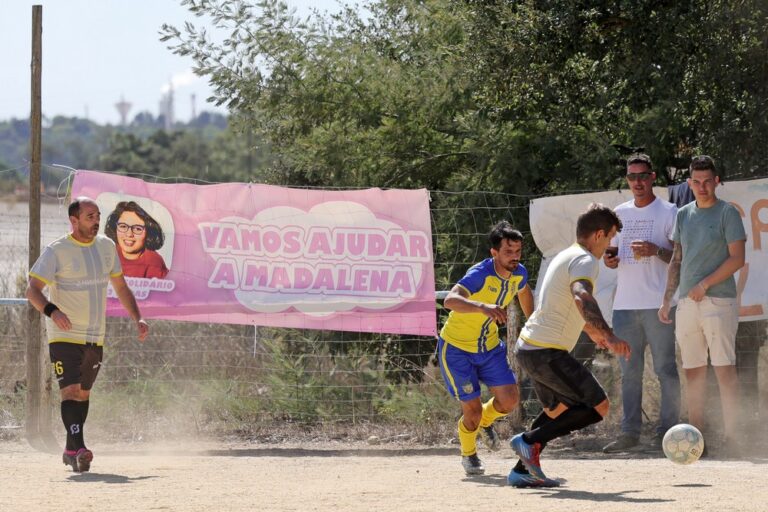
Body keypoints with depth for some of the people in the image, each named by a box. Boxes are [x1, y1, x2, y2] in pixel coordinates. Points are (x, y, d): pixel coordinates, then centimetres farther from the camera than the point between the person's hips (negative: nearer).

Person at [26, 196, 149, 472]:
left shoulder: (106, 247, 7)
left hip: (95, 338, 6)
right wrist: (51, 311, -36)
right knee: (70, 391, -18)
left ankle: (71, 451, 25)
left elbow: (120, 287, 17)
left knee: (83, 393, 14)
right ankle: (79, 449, -29)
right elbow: (32, 289, -17)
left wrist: (137, 318, 7)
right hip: (64, 336, -6)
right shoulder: (56, 251, -12)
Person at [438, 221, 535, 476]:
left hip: (490, 346, 6)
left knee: (510, 399, -4)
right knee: (473, 409, -5)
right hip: (457, 347, -6)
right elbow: (450, 300, -47)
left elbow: (524, 293, 18)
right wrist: (483, 307, -63)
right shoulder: (480, 274, -30)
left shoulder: (519, 273, -8)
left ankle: (485, 421, 32)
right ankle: (468, 454, 27)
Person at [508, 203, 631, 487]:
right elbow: (582, 298, -34)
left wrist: (593, 332, 50)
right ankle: (530, 440, -12)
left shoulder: (566, 256, 19)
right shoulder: (585, 260, -12)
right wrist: (609, 335, -44)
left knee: (558, 411, 27)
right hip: (548, 353, -10)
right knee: (598, 406, -10)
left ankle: (521, 470, 23)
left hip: (529, 347, 10)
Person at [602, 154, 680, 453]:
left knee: (665, 369, -4)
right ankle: (630, 432, 10)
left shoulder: (668, 212, 0)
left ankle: (667, 431, -1)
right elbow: (610, 251, 24)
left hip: (658, 304, -5)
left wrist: (656, 251, -19)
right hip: (625, 304, 5)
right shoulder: (619, 213, 16)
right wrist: (609, 258, 2)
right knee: (629, 371, 7)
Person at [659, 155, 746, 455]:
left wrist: (705, 284, -11)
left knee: (724, 369, -10)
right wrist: (667, 300, 14)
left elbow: (737, 259, -7)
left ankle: (730, 438, -12)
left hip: (718, 300, -6)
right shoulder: (684, 215, 16)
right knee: (693, 372, 6)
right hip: (686, 304, 6)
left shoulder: (727, 213, -1)